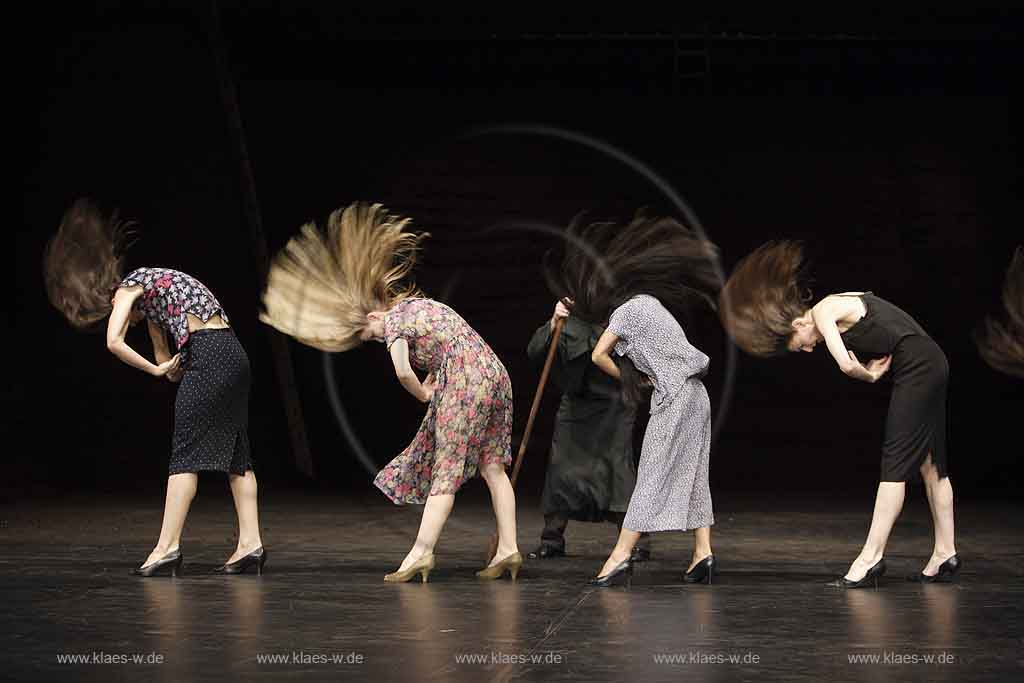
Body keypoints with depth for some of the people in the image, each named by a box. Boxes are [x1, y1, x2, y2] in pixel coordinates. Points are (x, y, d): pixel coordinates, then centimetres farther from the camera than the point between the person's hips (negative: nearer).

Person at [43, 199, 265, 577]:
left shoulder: (126, 287, 4)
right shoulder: (149, 290, 30)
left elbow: (114, 341, -11)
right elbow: (165, 357, 30)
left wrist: (156, 370, -3)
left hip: (208, 355, -9)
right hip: (234, 352, 9)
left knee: (185, 454, -7)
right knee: (236, 453, 7)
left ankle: (168, 546, -8)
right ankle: (250, 544, 5)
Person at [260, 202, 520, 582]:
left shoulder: (393, 321, -3)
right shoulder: (417, 302, 23)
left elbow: (403, 371, -16)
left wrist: (424, 396, 1)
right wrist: (433, 383, 19)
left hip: (464, 385, -8)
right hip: (495, 374, 8)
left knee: (446, 471, -6)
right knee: (492, 467, 8)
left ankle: (422, 552, -4)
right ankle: (508, 550, 5)